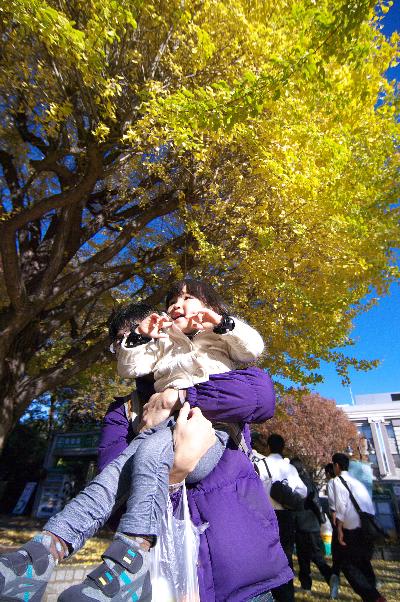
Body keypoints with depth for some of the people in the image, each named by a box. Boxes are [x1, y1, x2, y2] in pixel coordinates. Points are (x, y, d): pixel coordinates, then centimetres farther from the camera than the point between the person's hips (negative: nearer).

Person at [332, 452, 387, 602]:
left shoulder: (338, 480, -5)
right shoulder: (356, 481, 17)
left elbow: (341, 505, -14)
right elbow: (368, 504, 15)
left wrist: (339, 529, -9)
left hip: (354, 528, -7)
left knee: (347, 564, 6)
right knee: (363, 561, 23)